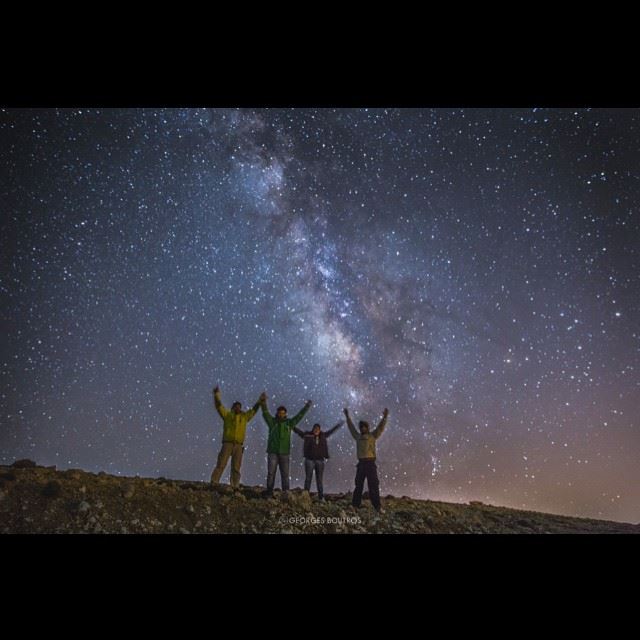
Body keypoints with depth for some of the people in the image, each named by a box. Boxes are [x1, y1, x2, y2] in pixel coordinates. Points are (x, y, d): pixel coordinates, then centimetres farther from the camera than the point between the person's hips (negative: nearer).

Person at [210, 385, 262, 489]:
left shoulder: (245, 416, 15)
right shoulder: (227, 415, 8)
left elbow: (254, 410, 21)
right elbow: (219, 405, 2)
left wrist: (260, 401, 16)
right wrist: (216, 395, -6)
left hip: (239, 445, 3)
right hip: (227, 443, -3)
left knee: (236, 467, 5)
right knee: (221, 464, -9)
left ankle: (235, 486, 8)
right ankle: (214, 482, -8)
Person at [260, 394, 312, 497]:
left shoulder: (289, 423, 7)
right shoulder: (272, 421, 4)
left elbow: (300, 415, 8)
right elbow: (265, 413, -9)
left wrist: (307, 406, 3)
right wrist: (263, 402, -24)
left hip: (284, 453, 1)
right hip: (272, 452, -1)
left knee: (285, 474, 1)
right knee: (271, 473, -1)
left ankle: (286, 493, 4)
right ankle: (269, 492, 4)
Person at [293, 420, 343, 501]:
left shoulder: (323, 436, 8)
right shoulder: (307, 435, 0)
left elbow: (332, 430, 18)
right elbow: (298, 430, 0)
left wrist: (339, 424, 25)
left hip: (320, 460, 3)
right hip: (309, 460, -2)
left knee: (319, 479, 7)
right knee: (308, 478, 1)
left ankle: (321, 497, 12)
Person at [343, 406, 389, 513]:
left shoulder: (372, 436, 4)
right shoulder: (358, 437, 14)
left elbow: (380, 428, -5)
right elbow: (351, 427, 25)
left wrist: (384, 417, -17)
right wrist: (347, 416, 30)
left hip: (370, 463, -4)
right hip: (361, 463, 4)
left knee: (373, 486, -5)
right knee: (358, 485, 9)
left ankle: (377, 506, -4)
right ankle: (355, 505, 14)